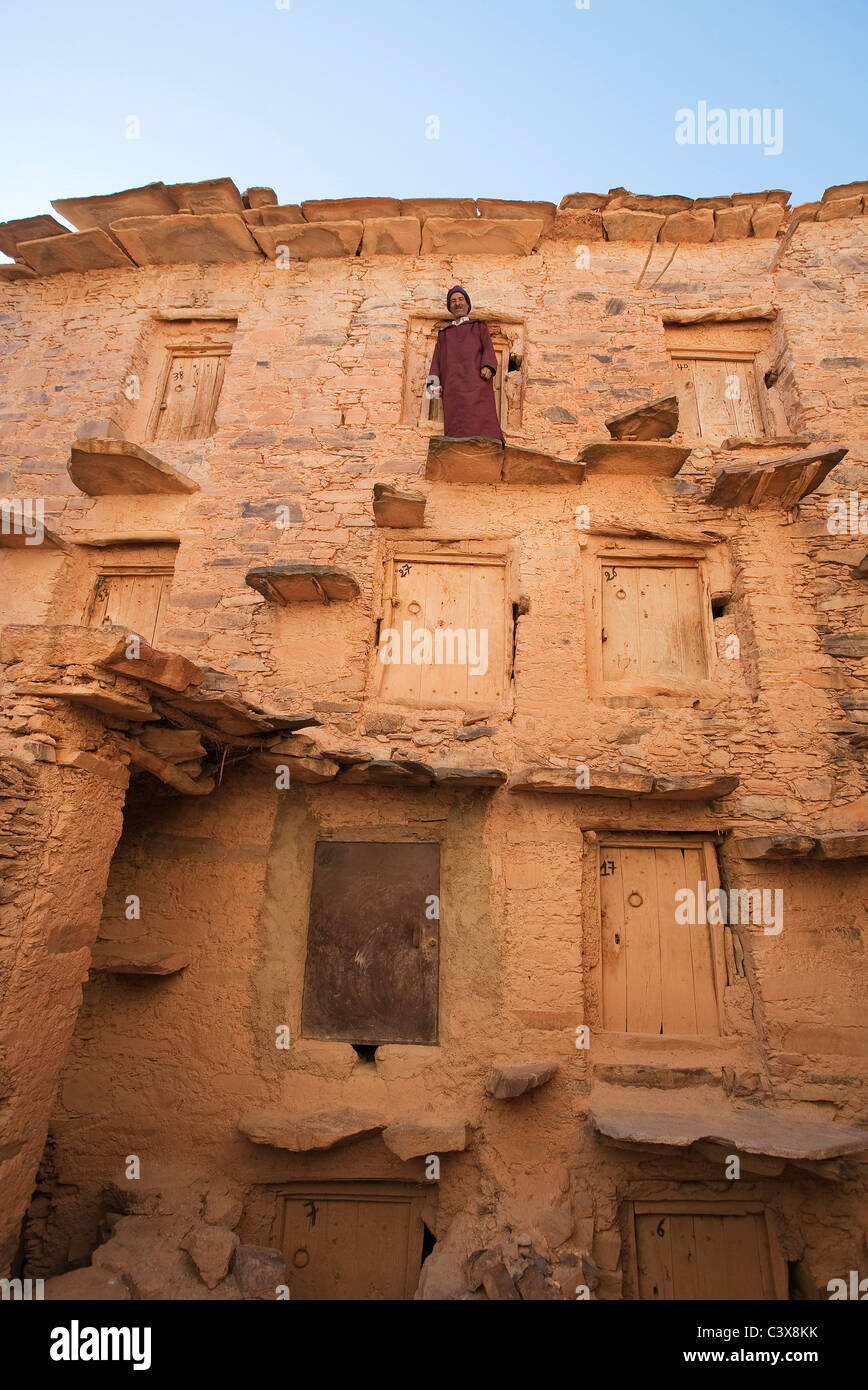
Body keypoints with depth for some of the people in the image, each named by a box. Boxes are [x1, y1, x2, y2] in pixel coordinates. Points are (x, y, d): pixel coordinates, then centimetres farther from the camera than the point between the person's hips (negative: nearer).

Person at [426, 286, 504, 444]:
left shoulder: (479, 327, 25)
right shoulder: (444, 334, 32)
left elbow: (488, 348, 9)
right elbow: (437, 359, 20)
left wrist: (488, 366, -13)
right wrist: (434, 383, 1)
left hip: (475, 381, -2)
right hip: (453, 387, 2)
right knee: (456, 430, -13)